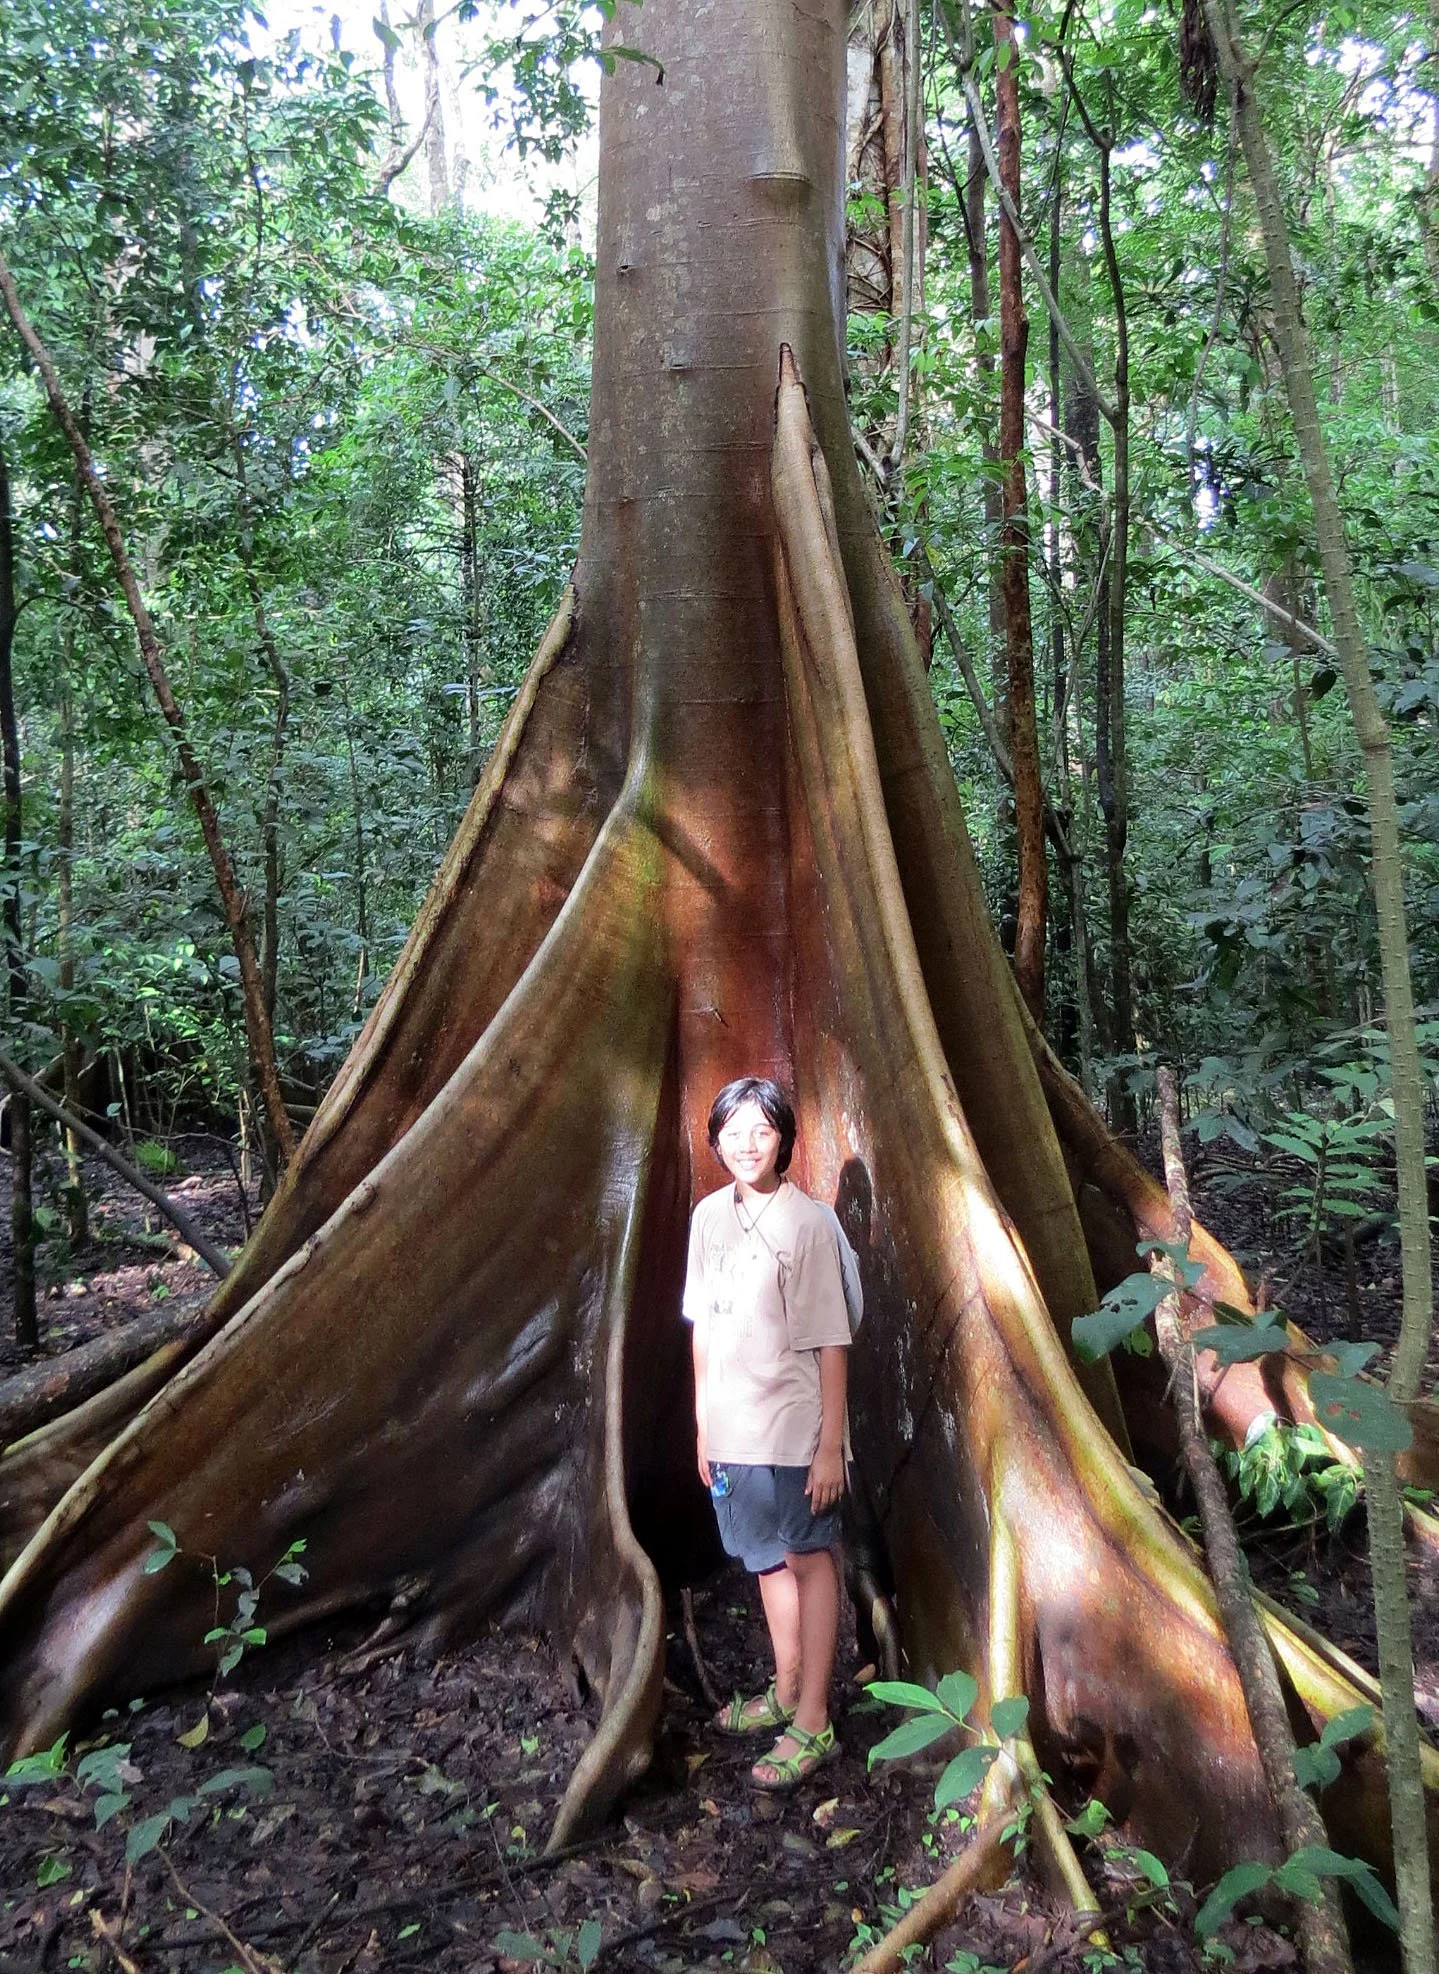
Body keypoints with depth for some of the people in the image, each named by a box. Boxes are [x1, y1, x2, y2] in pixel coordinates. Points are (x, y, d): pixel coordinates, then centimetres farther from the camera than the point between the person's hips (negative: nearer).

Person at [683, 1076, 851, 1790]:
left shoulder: (806, 1222, -15)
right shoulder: (710, 1215, 3)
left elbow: (831, 1342, -14)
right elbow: (704, 1328, 9)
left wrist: (831, 1445, -14)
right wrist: (703, 1424, 11)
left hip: (794, 1433, -6)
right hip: (732, 1432, 6)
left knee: (810, 1560, 7)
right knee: (768, 1559, 20)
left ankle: (812, 1721, 20)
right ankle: (785, 1691, 39)